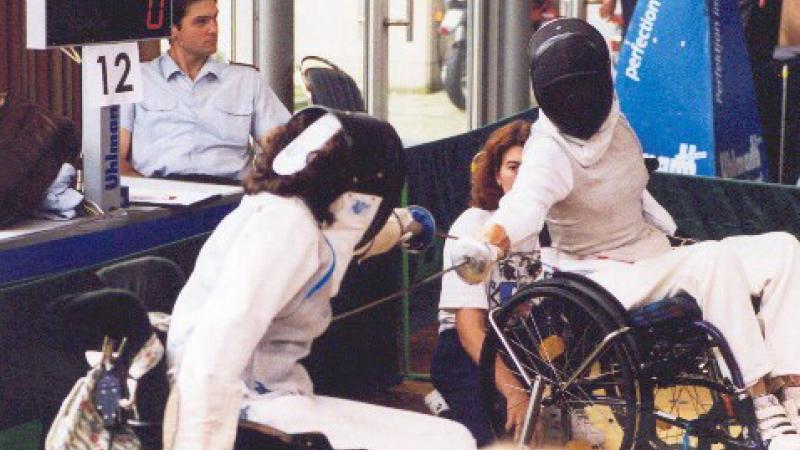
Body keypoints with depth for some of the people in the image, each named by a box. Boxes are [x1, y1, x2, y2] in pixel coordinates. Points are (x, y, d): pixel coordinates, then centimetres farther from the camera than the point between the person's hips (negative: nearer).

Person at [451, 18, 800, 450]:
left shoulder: (613, 121, 2)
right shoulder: (549, 151, -20)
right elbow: (526, 203, -40)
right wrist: (486, 244, -60)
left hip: (655, 256, 8)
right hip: (602, 277, -8)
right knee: (716, 259, -32)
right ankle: (765, 413, -30)